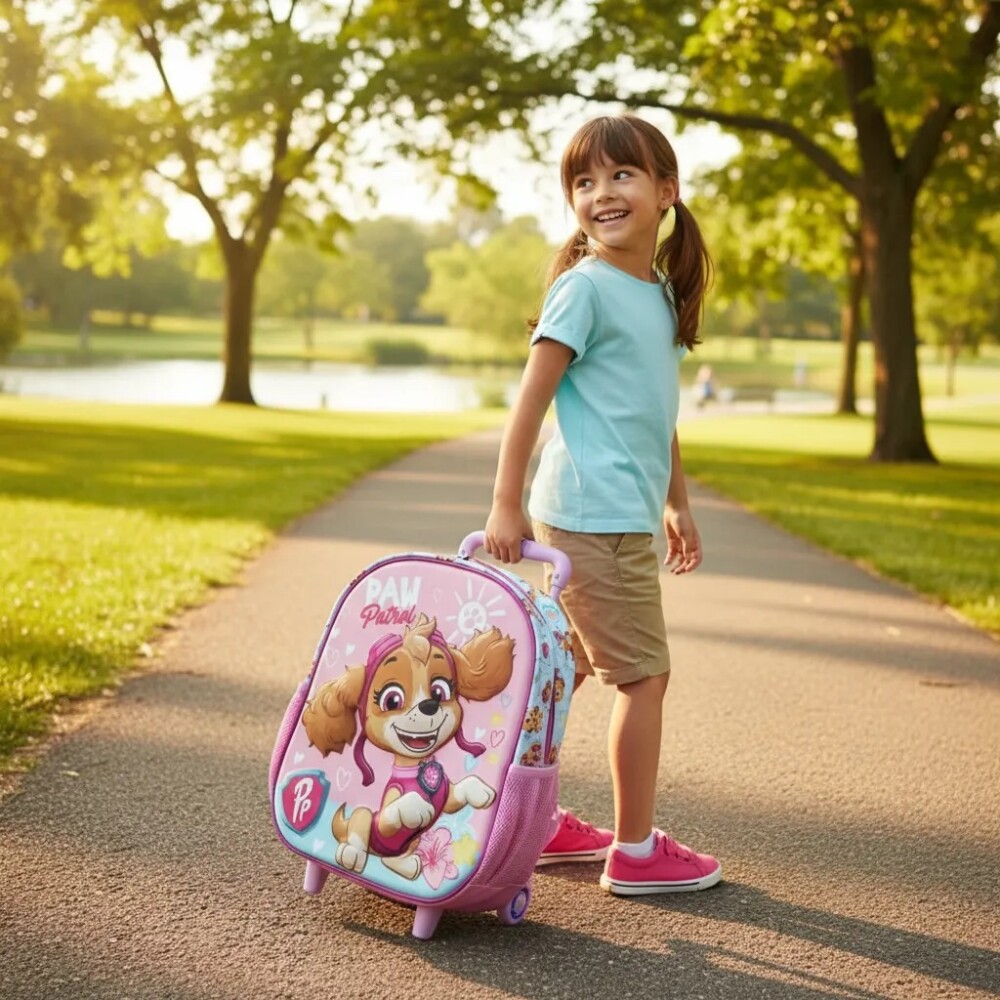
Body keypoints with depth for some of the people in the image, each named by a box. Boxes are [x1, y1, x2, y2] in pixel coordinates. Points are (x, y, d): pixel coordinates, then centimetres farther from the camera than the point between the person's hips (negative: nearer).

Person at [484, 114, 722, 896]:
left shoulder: (662, 292, 13)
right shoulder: (585, 285, -11)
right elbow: (531, 399, -13)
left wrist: (678, 504, 24)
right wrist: (505, 506, -14)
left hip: (625, 514, 8)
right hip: (594, 514, -8)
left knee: (569, 668, 15)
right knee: (644, 674, -2)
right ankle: (635, 851, 10)